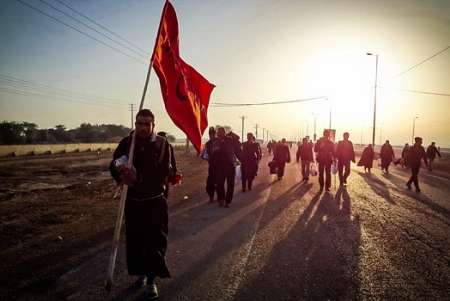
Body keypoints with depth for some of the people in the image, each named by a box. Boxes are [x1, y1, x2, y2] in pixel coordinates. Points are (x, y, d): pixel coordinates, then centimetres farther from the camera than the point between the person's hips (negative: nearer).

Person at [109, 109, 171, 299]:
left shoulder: (162, 144, -8)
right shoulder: (126, 143, 0)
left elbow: (163, 174, -16)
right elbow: (113, 166, -5)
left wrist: (139, 179, -28)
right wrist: (122, 176, -28)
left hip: (155, 201, -2)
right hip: (132, 201, 3)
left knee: (155, 240, -3)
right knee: (134, 239, 11)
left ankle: (151, 280, 8)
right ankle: (140, 273, 32)